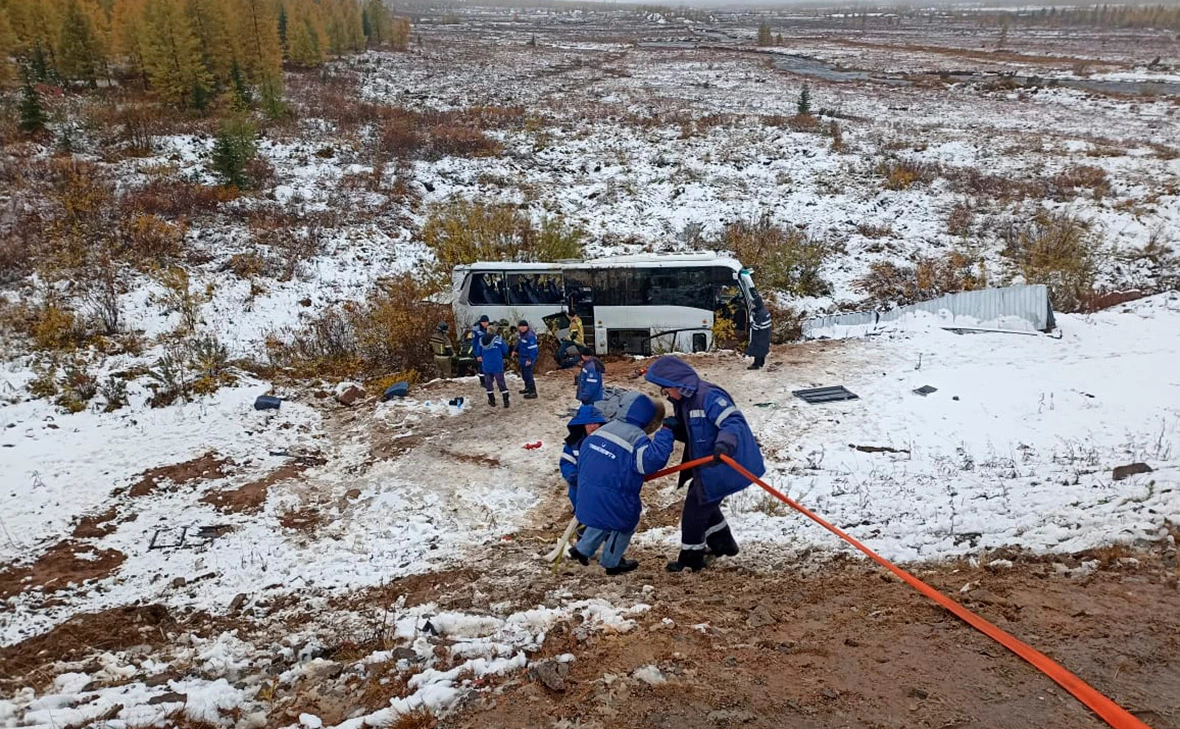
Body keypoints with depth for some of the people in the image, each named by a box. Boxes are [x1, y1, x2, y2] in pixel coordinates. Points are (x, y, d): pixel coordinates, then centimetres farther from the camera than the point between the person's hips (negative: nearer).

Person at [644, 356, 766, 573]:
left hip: (722, 464, -10)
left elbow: (734, 421, -30)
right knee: (704, 502, 27)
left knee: (695, 508, -1)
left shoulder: (708, 396, -24)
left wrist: (724, 443, -48)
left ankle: (691, 558, 16)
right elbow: (690, 433, 14)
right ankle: (722, 544, 45)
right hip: (706, 464, 10)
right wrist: (675, 427, -7)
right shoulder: (683, 401, 7)